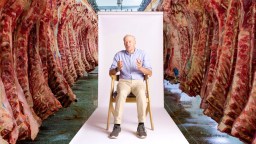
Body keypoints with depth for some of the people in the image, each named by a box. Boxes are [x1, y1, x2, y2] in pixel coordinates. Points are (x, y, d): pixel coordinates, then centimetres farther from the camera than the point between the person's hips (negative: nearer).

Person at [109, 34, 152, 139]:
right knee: (121, 94, -36)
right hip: (124, 82, 0)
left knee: (141, 94, -36)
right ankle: (117, 125, -31)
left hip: (138, 82, 0)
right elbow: (111, 72, 4)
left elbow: (150, 73, 1)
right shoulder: (119, 54, 7)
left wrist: (141, 68, -20)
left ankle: (141, 125, -29)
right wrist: (117, 68, -19)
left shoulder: (142, 54, 6)